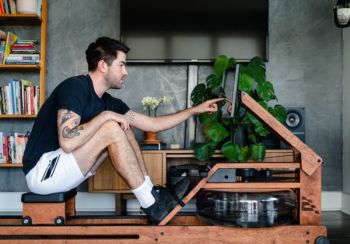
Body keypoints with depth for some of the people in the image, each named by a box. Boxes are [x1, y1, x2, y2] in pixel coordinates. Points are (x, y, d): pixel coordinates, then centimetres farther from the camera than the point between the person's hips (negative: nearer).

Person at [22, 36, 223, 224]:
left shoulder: (108, 102, 6)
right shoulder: (75, 86, -17)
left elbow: (153, 124, 11)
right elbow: (67, 142, -29)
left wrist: (195, 110, 13)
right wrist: (105, 116, -21)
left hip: (64, 170, 8)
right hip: (42, 172, -8)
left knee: (123, 129, 4)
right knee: (112, 128, -21)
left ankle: (152, 193, -2)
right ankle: (152, 206, -15)